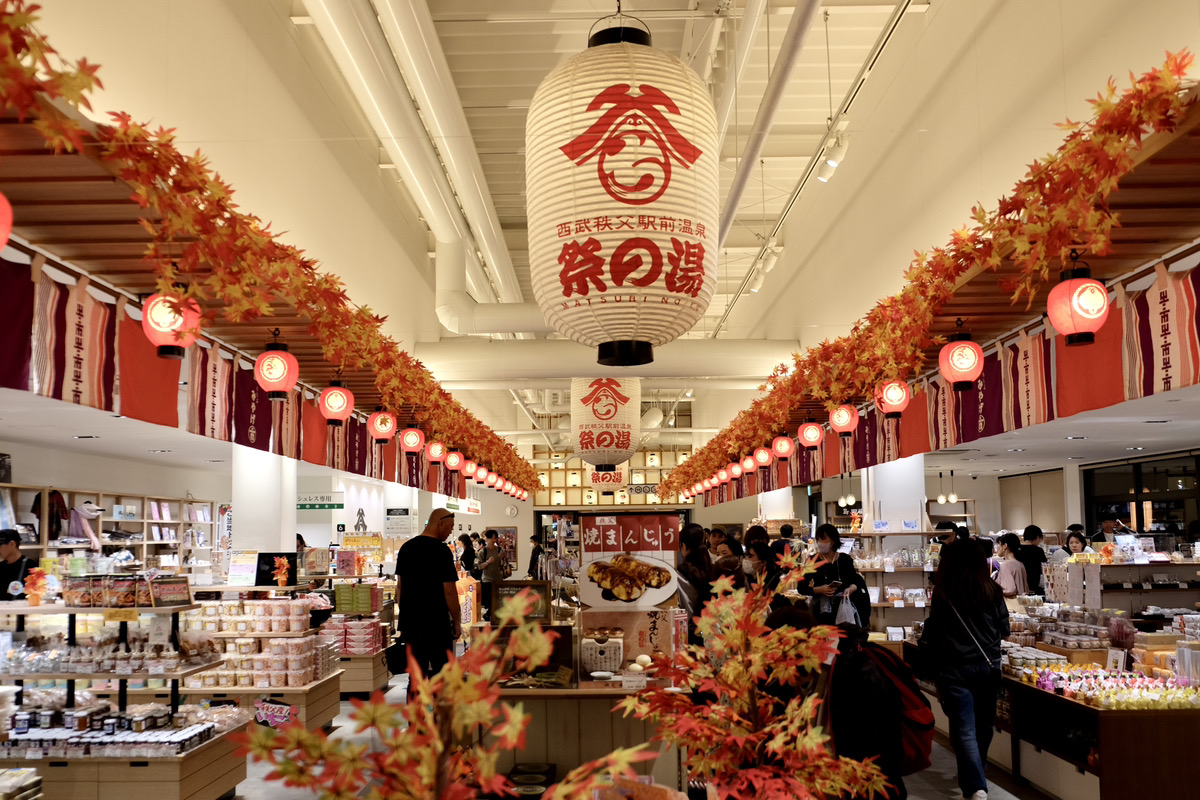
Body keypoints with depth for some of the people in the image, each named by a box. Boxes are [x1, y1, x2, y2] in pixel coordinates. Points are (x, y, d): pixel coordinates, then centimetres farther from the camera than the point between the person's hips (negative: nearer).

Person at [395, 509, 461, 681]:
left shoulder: (406, 548, 6)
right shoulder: (442, 551, -13)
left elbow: (400, 586, 12)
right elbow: (449, 590, -13)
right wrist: (457, 621, -4)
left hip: (410, 622, 6)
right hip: (437, 623, -6)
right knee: (440, 673, 5)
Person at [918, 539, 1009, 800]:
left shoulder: (943, 593, -9)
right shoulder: (993, 591, -2)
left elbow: (932, 634, -5)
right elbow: (1004, 629, 10)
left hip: (955, 668, -4)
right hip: (989, 665, 4)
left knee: (964, 730, -2)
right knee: (983, 726, 17)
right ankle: (974, 776, 34)